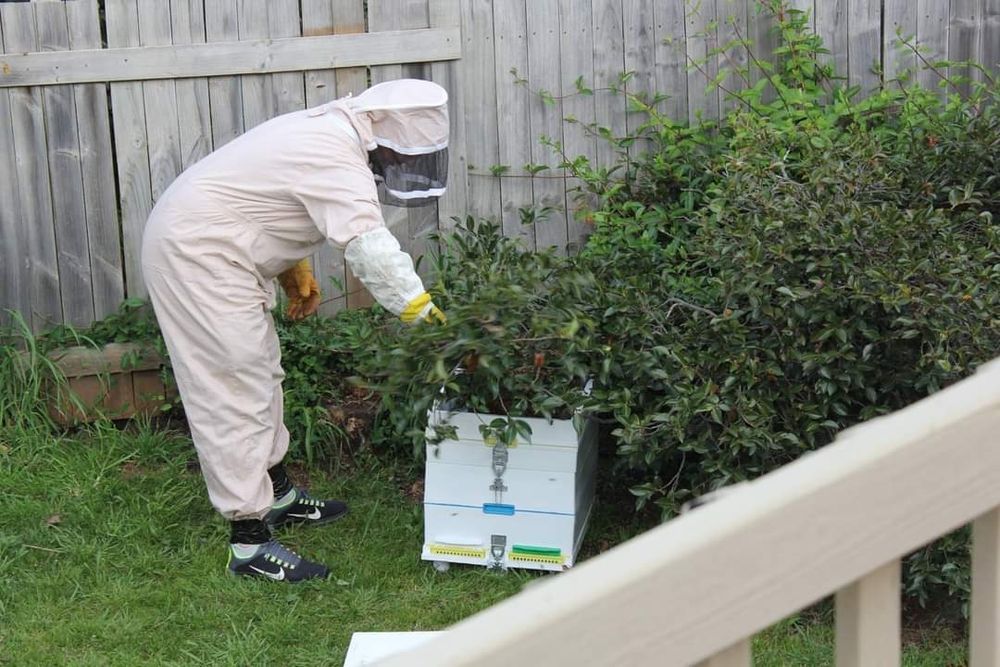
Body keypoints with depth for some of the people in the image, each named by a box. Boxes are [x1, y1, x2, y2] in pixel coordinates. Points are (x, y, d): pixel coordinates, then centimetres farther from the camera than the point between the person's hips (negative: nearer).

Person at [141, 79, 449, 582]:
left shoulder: (331, 133, 8)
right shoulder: (337, 159, -24)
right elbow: (374, 251, -32)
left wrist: (296, 270, 15)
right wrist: (430, 318, -33)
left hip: (201, 241, 11)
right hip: (197, 257, -11)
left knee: (262, 375, 21)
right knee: (237, 394, -10)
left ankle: (278, 496, 36)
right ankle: (250, 545, -6)